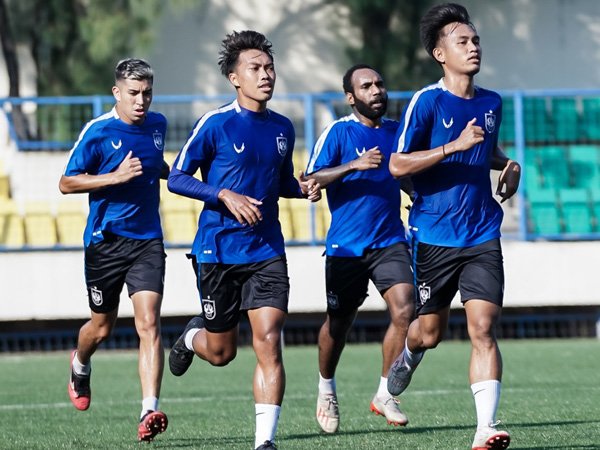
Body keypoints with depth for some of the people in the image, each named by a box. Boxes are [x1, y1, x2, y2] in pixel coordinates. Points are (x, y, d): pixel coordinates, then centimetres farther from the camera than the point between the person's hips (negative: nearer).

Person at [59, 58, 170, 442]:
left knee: (149, 323, -14)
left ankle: (150, 412, -22)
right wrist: (115, 177, -19)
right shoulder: (98, 132, -10)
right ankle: (80, 365, 48)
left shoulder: (157, 125, 6)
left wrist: (173, 173, 8)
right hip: (105, 241, -2)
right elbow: (67, 183, -8)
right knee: (103, 327, 12)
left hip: (147, 241, 2)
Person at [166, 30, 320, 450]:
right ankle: (193, 336, 45)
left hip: (267, 251, 3)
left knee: (268, 341, -12)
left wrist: (304, 188, 0)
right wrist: (225, 196, -19)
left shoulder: (283, 128, 8)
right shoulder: (216, 124, -8)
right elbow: (177, 177, -6)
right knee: (222, 352, 8)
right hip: (218, 252, -3)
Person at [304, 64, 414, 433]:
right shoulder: (338, 132, -5)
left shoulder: (396, 131, 9)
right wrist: (354, 165, -24)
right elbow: (310, 180, -13)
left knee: (404, 310, -17)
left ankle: (385, 394, -4)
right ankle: (326, 389, 35)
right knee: (338, 323, 9)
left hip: (390, 242, 3)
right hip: (346, 246, -3)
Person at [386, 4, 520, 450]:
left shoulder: (492, 103, 8)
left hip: (482, 237, 3)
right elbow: (397, 165, -13)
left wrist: (508, 163, 6)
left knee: (483, 327, -12)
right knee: (430, 332, 10)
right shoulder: (426, 102, -8)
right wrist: (454, 146, -22)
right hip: (434, 237, -3)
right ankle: (409, 353, 47)